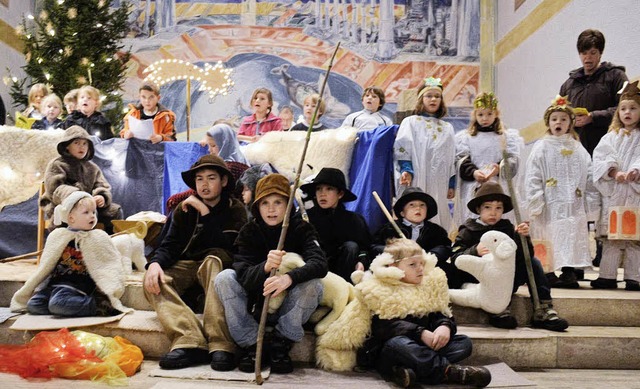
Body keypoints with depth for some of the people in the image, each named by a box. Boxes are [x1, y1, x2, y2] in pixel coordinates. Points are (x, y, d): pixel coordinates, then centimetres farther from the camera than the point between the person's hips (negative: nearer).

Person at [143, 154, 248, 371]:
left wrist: (204, 213, -13)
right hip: (186, 267, 3)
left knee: (214, 260, -37)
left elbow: (231, 247, -14)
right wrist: (155, 262, -22)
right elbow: (170, 245, 1)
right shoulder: (184, 210, 10)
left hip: (218, 264, -3)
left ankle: (221, 344, -48)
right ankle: (190, 342, -46)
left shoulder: (235, 210, 1)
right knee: (154, 281, -25)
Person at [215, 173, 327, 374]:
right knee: (224, 278, -21)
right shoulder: (249, 232, -6)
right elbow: (243, 275, -21)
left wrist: (289, 278, -47)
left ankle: (280, 344, -13)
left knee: (313, 284, -30)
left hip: (288, 309, -1)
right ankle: (251, 344, -13)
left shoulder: (302, 229, -9)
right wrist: (265, 267, -44)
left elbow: (320, 263, -28)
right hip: (255, 304, 1)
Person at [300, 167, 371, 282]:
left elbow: (364, 247, 4)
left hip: (342, 269, 2)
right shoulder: (307, 216, -4)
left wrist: (361, 262, -17)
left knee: (351, 246, -22)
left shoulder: (353, 220, 2)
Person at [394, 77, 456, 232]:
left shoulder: (447, 128, 20)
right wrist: (406, 171, -18)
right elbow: (402, 150, -2)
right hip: (418, 183, -4)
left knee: (440, 217, -1)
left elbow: (452, 158, 18)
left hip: (440, 185, 4)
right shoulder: (410, 122, 7)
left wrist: (451, 185, 11)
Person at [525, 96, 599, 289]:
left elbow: (589, 177, 11)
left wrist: (591, 203, 6)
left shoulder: (578, 149, 10)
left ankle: (569, 272, 9)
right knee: (549, 238, -1)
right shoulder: (541, 148, 0)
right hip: (549, 206, -3)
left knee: (572, 236, 2)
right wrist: (536, 202, -12)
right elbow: (532, 178, -5)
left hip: (573, 205, 3)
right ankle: (547, 273, 8)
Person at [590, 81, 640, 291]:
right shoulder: (611, 137, 13)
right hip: (612, 192, 2)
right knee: (610, 234, 4)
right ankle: (607, 275, 9)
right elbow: (601, 158, 1)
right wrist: (615, 172, -15)